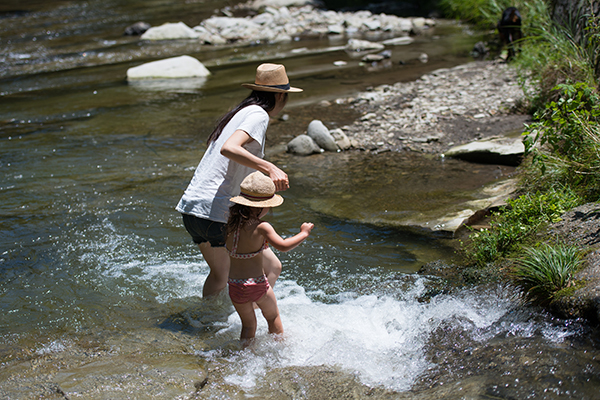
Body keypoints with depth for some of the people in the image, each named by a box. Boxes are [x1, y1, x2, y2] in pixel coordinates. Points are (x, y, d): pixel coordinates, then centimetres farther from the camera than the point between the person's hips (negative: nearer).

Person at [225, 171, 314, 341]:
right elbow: (283, 246, -23)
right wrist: (303, 233, -9)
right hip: (257, 284, -4)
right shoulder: (261, 227, -18)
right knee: (273, 317, 24)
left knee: (248, 324, 23)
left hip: (235, 286, 4)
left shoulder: (232, 224, -1)